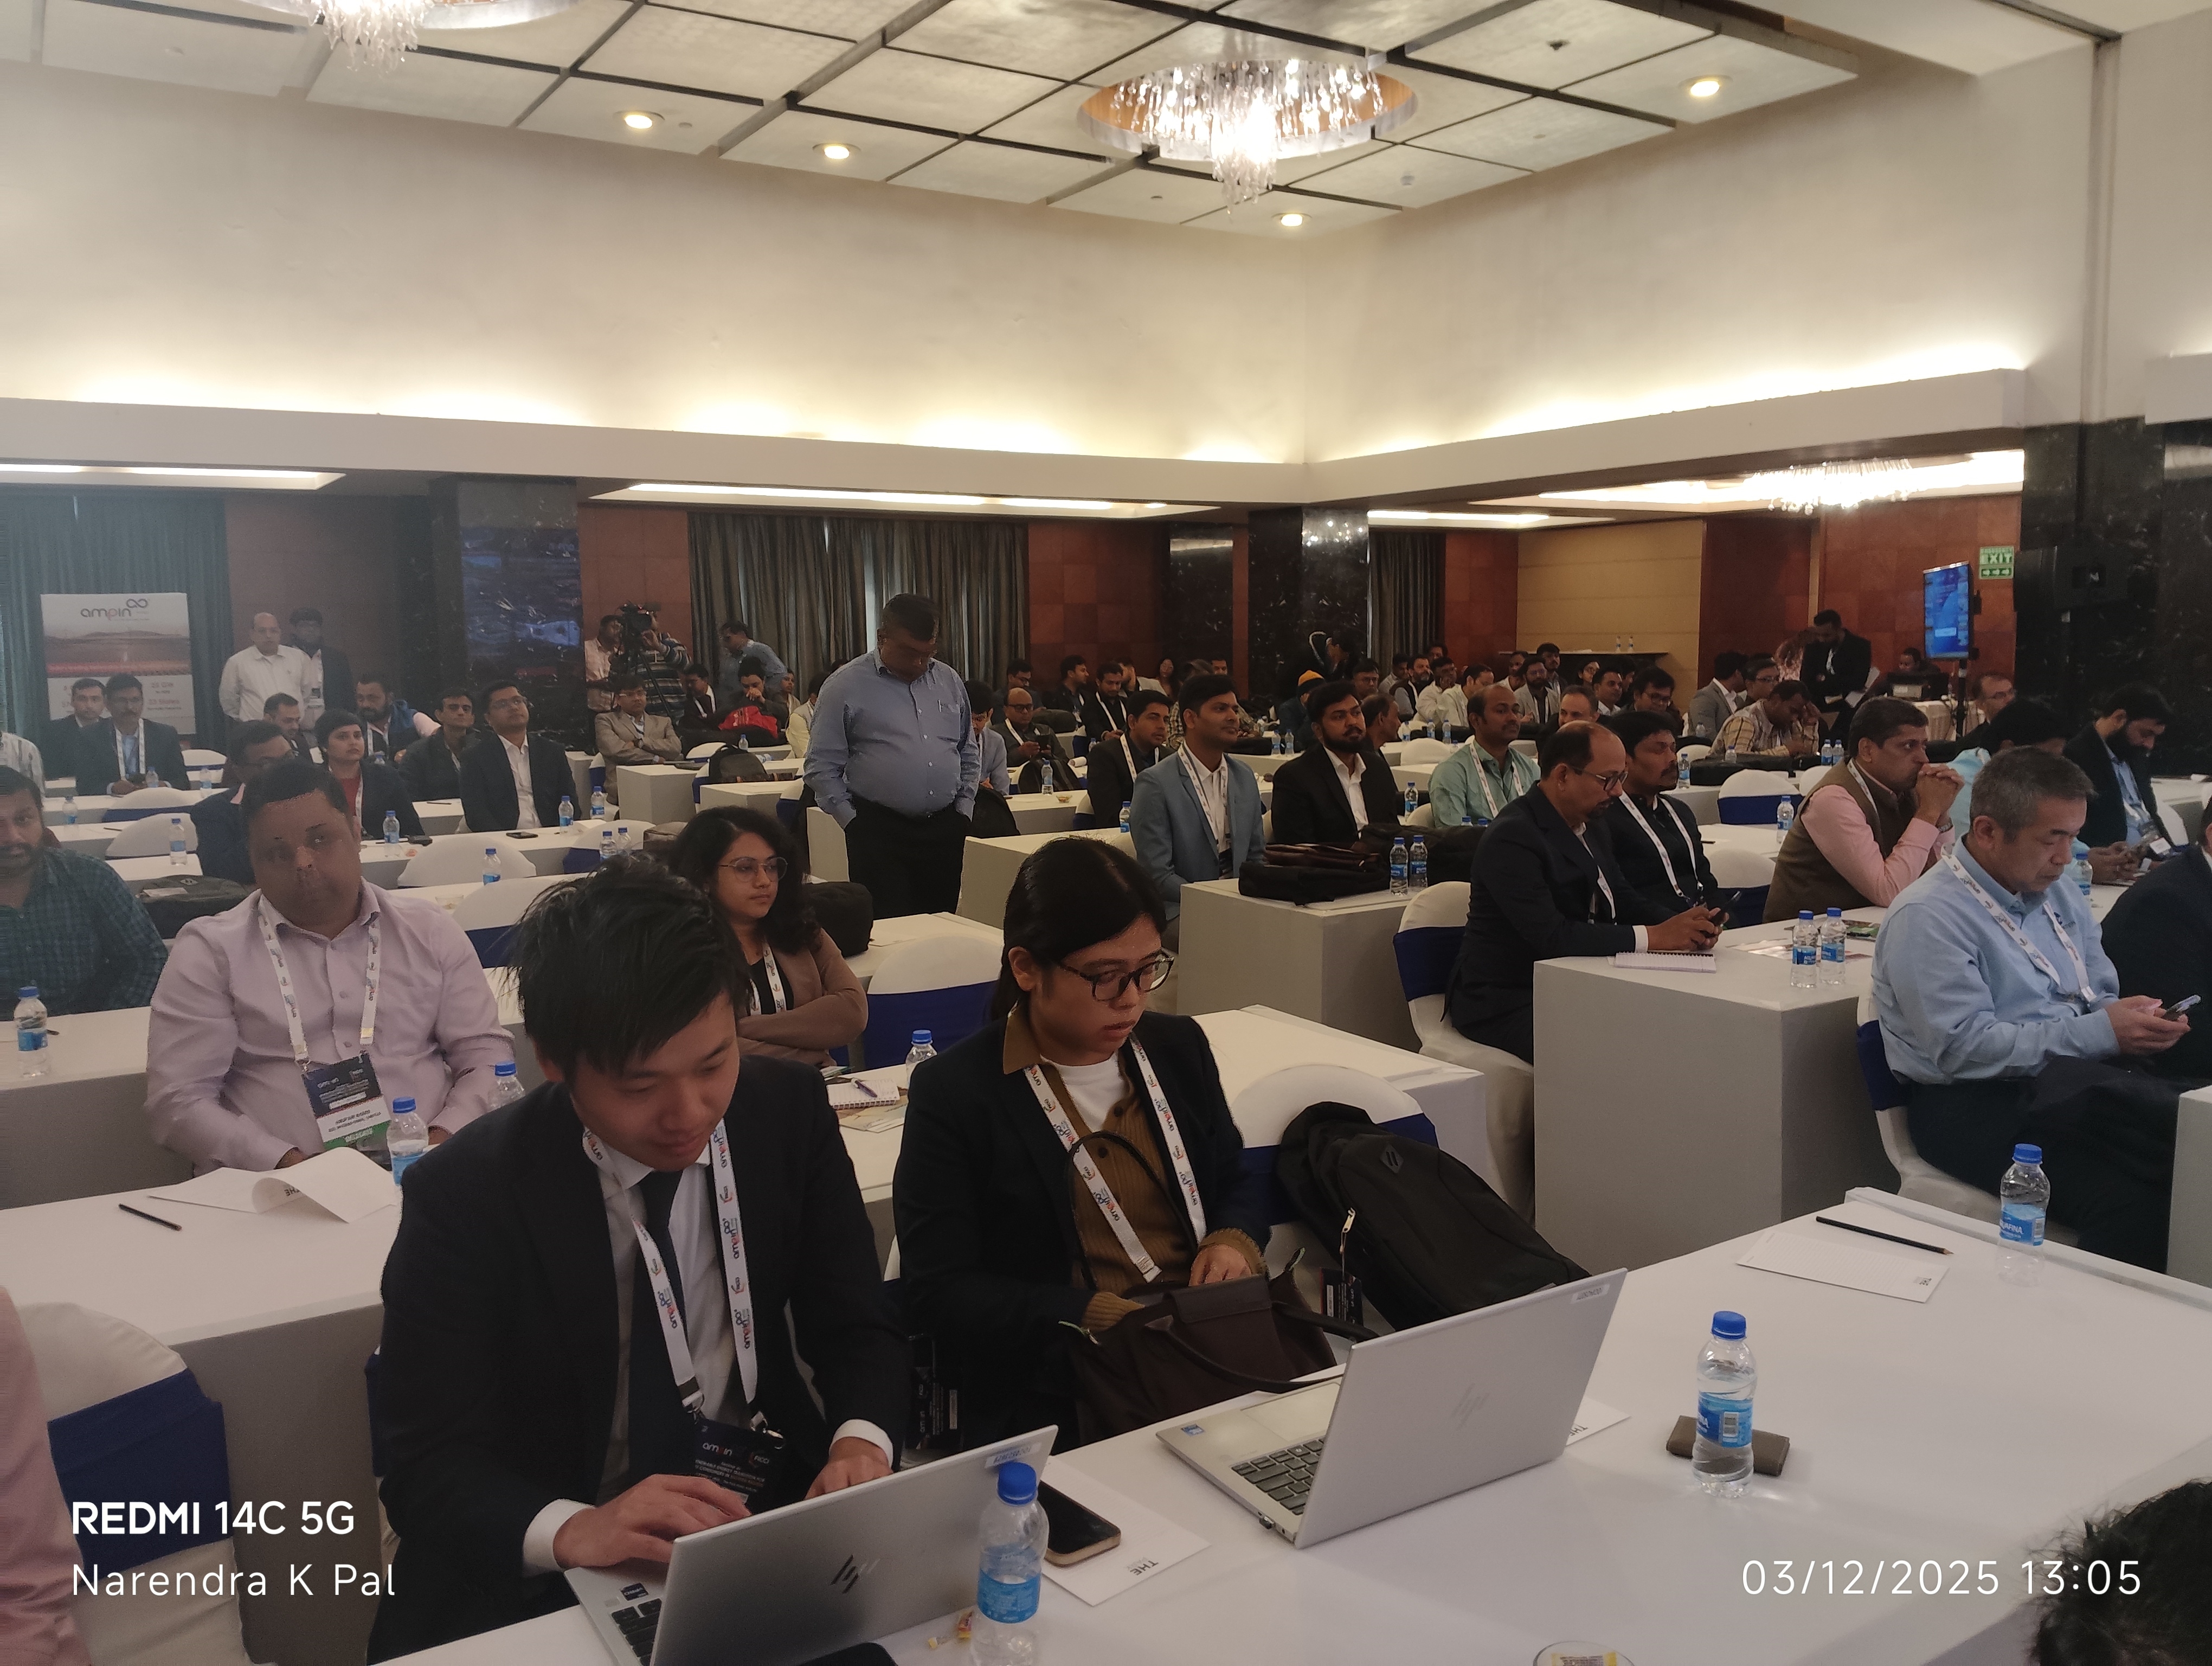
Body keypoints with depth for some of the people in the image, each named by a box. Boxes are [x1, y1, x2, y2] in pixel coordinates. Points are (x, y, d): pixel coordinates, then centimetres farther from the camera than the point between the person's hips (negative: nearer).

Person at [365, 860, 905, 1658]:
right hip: (550, 1583, -3)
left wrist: (860, 1442, -21)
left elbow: (857, 1328, -1)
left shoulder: (790, 1109, -8)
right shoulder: (466, 1195, -16)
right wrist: (571, 1530, -34)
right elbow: (427, 1467, -15)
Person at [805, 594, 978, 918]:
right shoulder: (845, 686, -2)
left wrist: (963, 811, 10)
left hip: (945, 831, 4)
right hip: (879, 834, -4)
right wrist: (854, 822, -6)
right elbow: (822, 769, -2)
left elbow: (969, 756, 20)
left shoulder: (950, 681, 12)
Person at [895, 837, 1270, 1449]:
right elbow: (939, 1290, -8)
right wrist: (1099, 1317, -19)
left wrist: (1234, 1241, -1)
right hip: (1051, 1401, -5)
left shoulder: (1178, 1047, 11)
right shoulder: (954, 1091, -5)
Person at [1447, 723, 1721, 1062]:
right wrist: (1652, 936, -25)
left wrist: (1682, 923, -8)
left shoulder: (1589, 825, 10)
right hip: (1507, 1004, -9)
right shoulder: (1513, 838, -20)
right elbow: (1550, 936, -28)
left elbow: (1623, 899, 14)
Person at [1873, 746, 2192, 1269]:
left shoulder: (2058, 893, 17)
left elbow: (2102, 997, 22)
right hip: (1973, 1107, -8)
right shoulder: (1928, 916, -10)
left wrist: (2133, 1021, -3)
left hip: (2080, 1079, 8)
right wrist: (2099, 1033, -18)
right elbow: (1963, 1049, -17)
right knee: (2128, 1202, -33)